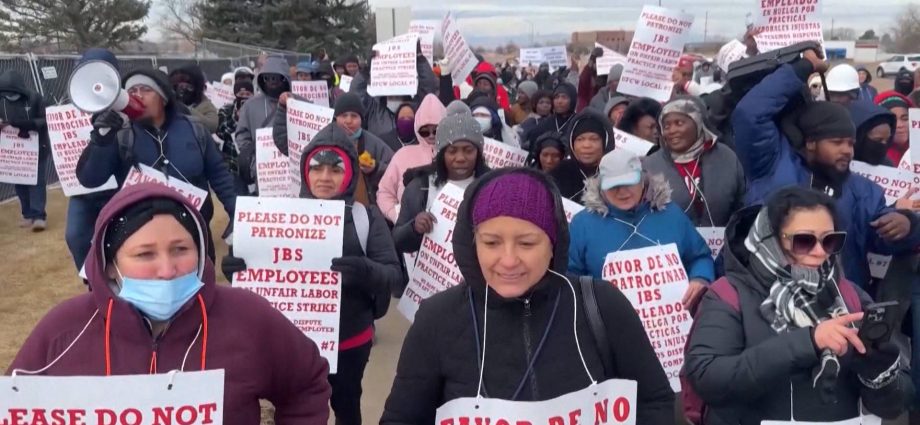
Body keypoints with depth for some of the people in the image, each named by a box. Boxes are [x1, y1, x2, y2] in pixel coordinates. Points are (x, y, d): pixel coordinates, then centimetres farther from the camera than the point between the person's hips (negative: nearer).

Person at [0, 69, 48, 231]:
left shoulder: (35, 99, -13)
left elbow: (45, 121, -15)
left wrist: (26, 125, -29)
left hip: (37, 147, -4)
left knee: (37, 181, -4)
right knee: (20, 183, 8)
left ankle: (39, 215, -3)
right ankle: (28, 214, 18)